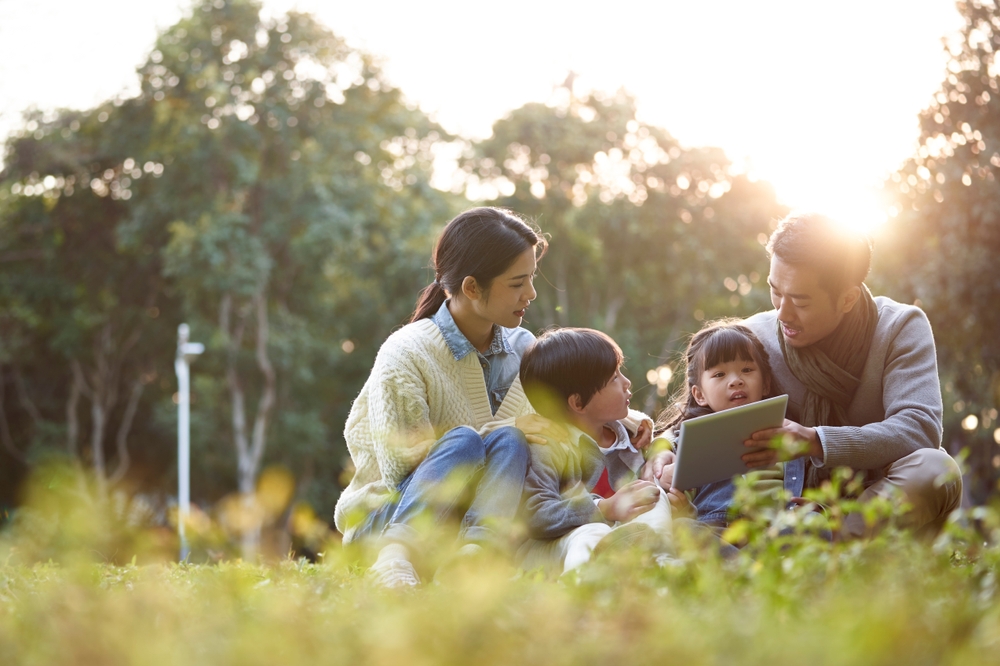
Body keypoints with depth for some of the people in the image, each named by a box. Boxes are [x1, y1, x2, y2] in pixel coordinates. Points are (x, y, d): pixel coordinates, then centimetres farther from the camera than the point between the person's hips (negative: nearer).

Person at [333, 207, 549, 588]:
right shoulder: (405, 355, -13)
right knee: (463, 441, -32)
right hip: (383, 521, -4)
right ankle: (394, 556, -48)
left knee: (509, 441, -25)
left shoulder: (522, 348, 6)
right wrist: (513, 429, -18)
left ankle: (474, 553, -45)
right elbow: (404, 466, -17)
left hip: (471, 513, 4)